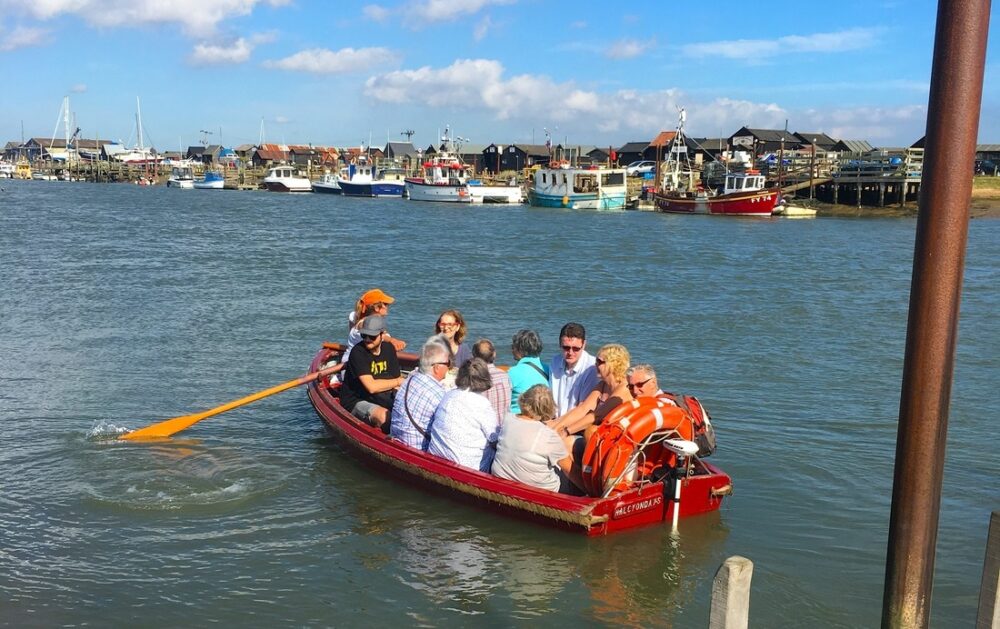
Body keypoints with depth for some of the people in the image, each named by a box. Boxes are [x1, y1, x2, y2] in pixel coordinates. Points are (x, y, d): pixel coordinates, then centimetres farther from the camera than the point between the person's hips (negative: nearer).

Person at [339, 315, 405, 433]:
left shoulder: (388, 348, 3)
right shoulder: (358, 352, -19)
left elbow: (396, 377, 3)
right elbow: (371, 387, -25)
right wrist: (398, 381, -11)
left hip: (380, 398, 7)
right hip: (355, 402, -7)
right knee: (384, 416, -34)